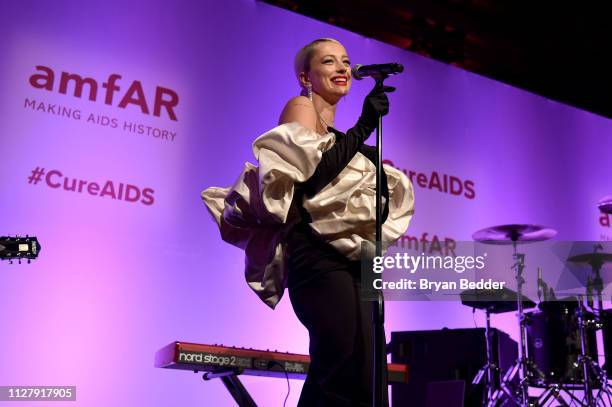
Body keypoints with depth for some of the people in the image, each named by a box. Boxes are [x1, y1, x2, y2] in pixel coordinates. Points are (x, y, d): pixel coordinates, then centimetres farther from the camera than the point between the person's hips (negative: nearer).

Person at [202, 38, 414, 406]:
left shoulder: (339, 136, 26)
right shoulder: (301, 108, 5)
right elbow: (306, 179, -13)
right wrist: (363, 128, -11)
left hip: (354, 259, 8)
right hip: (320, 255, -8)